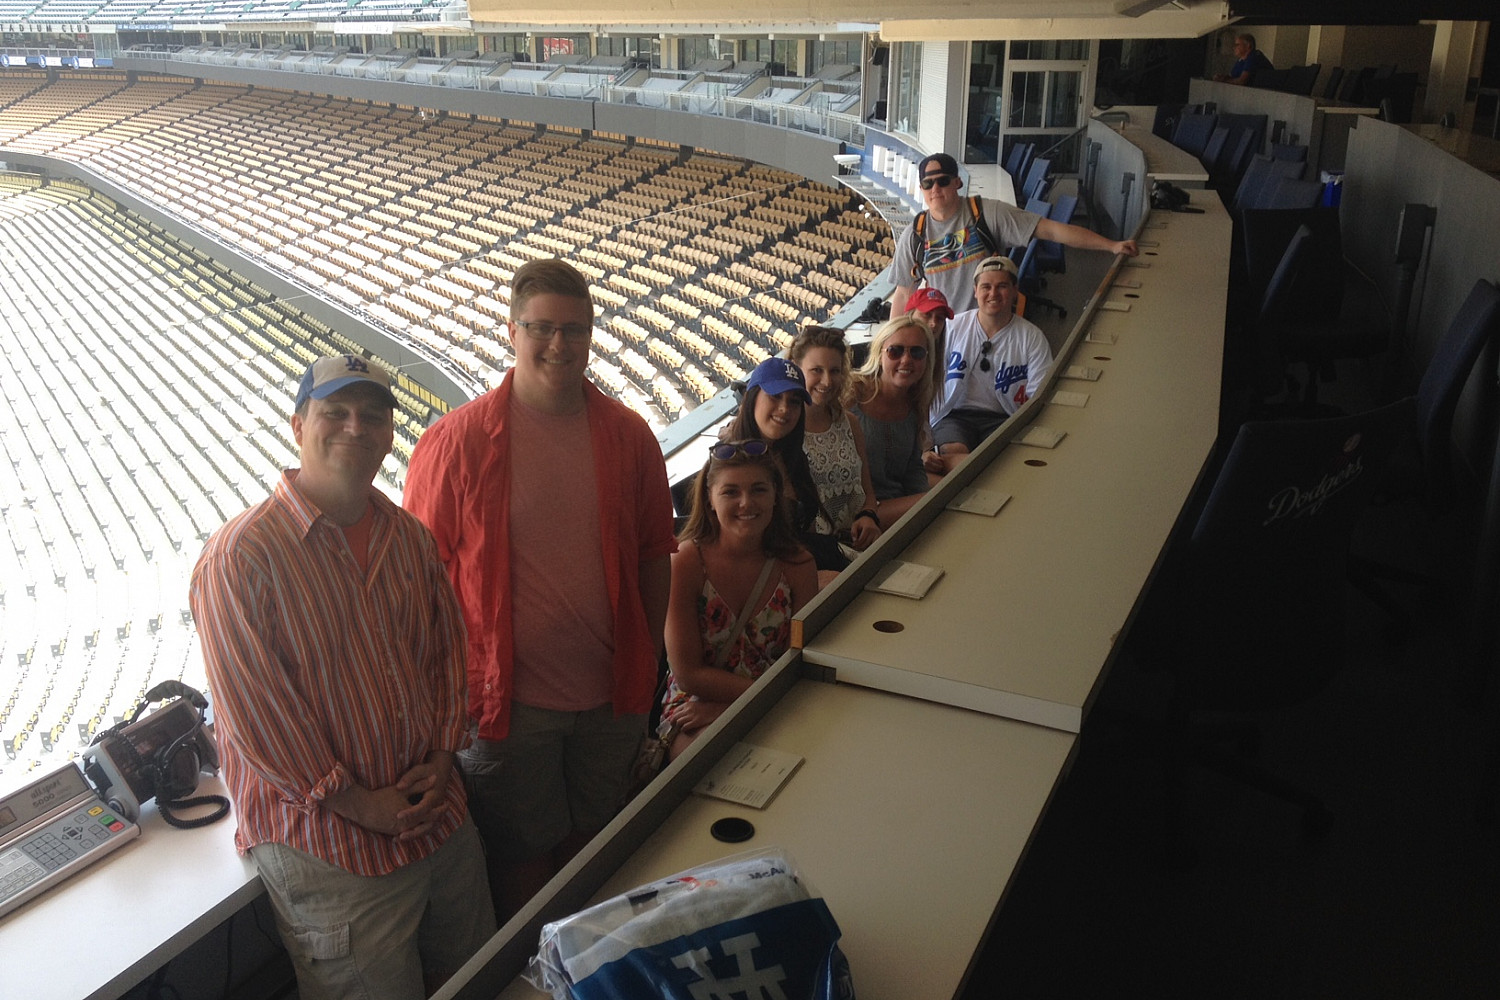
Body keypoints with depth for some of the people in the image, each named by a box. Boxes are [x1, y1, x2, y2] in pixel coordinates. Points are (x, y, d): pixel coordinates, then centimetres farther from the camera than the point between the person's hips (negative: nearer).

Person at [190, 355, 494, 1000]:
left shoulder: (409, 537, 4)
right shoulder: (239, 557, -16)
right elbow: (254, 711, -17)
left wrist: (441, 758, -1)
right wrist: (359, 804, -15)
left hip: (440, 818, 7)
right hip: (328, 842, -6)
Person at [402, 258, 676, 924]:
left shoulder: (629, 437, -2)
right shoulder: (455, 442, -13)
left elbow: (654, 554, 7)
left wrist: (648, 662, 9)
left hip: (612, 693, 4)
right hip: (509, 697, -3)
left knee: (594, 840, 21)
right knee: (522, 854, 13)